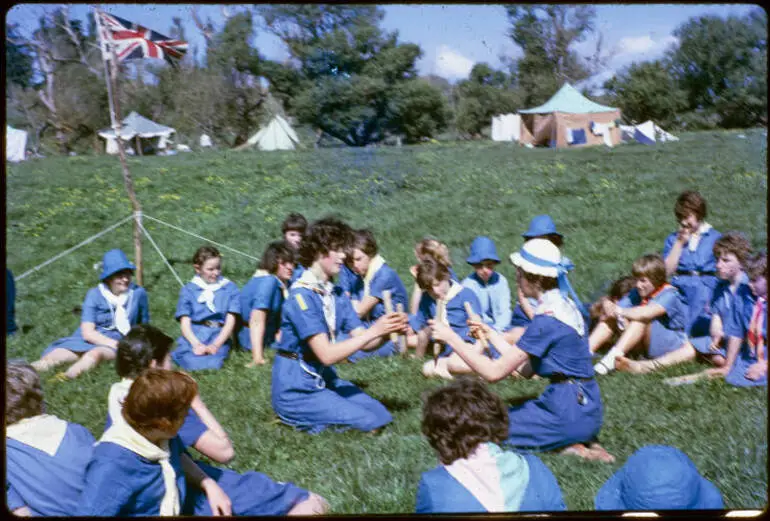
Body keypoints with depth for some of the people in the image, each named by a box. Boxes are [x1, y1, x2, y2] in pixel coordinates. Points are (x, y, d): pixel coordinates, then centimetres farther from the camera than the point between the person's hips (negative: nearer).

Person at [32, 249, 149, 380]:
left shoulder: (138, 293, 0)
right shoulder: (95, 295, -1)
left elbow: (144, 325, 12)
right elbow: (87, 332, -9)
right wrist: (116, 344, -20)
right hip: (91, 339, 3)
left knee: (96, 353, -39)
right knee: (54, 356, -25)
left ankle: (67, 376, -66)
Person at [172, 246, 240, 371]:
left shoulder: (230, 288, 10)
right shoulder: (188, 290, 12)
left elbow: (230, 321, 3)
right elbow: (185, 323, 3)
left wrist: (215, 345, -13)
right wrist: (197, 344, -16)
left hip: (219, 338, -1)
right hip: (192, 338, 1)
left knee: (211, 365, -34)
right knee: (193, 364, -31)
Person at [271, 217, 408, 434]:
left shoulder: (336, 294, 6)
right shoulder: (301, 296, -20)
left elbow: (364, 341, 0)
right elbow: (326, 354, -26)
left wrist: (388, 330, -20)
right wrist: (374, 331, -26)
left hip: (325, 379, 8)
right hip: (296, 389, -8)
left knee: (382, 416, 0)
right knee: (370, 423, -15)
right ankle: (296, 418, -1)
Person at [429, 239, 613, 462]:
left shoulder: (546, 320, -20)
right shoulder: (565, 305, 8)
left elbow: (494, 372, -19)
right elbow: (525, 369, 12)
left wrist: (451, 337, -13)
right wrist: (490, 333, 15)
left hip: (569, 410, -9)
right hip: (585, 407, 9)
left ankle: (567, 446, -3)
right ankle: (579, 440, 10)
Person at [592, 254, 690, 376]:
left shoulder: (669, 294, -17)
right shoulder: (637, 293, 5)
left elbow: (647, 313, -35)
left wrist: (620, 311, -24)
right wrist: (609, 307, -29)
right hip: (647, 344, 7)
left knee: (640, 318, -32)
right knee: (612, 317, -8)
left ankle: (613, 357, -45)